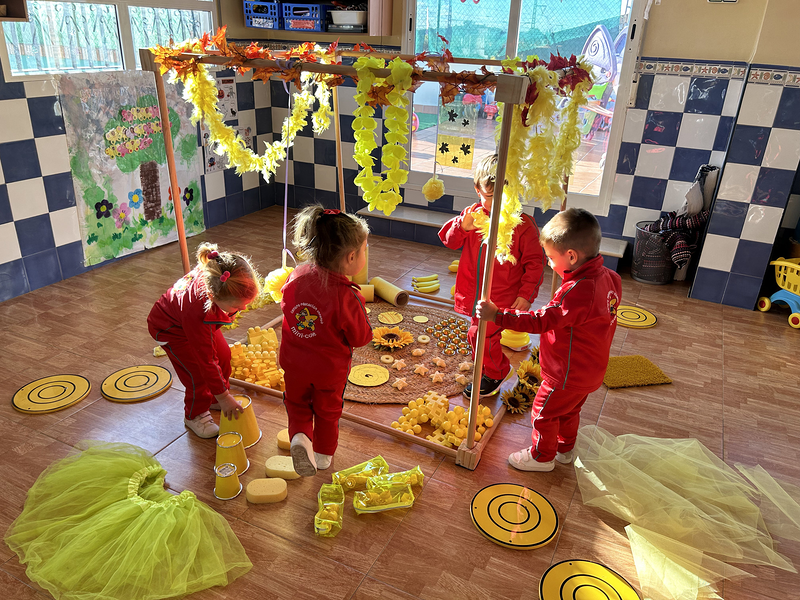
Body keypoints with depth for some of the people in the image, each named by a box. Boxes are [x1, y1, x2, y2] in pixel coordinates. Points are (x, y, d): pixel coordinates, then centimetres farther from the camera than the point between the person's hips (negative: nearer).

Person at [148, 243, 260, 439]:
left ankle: (214, 399, 31)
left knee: (223, 355, 7)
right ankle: (195, 415, 15)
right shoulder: (196, 312, -48)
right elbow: (206, 359, -36)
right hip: (169, 327, -6)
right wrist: (223, 396, -26)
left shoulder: (214, 274, -35)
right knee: (198, 372, -12)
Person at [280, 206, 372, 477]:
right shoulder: (347, 297, -33)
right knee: (327, 411, 24)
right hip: (330, 368, -3)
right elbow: (361, 338, -18)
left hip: (294, 361, 3)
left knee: (297, 403, 29)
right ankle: (323, 454, 43)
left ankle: (300, 437, 6)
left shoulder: (297, 276, -17)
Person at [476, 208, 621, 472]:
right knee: (568, 411, 29)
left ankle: (542, 456, 34)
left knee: (543, 413, 14)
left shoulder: (577, 292, -35)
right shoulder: (608, 277, -6)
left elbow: (540, 320, -33)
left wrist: (497, 315, -30)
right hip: (590, 370, 9)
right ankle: (564, 450, 50)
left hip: (568, 375, -9)